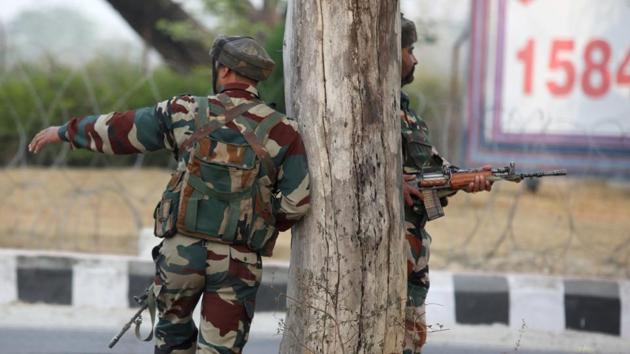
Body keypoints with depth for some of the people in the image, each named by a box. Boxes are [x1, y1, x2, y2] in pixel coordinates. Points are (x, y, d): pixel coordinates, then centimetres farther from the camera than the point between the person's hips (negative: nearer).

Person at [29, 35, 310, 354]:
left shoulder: (187, 113, -1)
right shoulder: (282, 131, -3)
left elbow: (116, 129, 10)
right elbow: (298, 201, -6)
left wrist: (64, 131, 25)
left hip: (182, 247, 1)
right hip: (238, 261, -1)